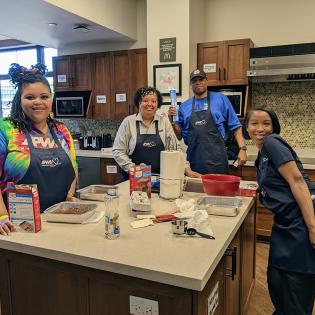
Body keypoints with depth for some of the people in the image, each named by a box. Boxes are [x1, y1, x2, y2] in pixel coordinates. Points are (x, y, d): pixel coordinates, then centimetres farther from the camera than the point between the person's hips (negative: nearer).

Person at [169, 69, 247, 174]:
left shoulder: (221, 99, 5)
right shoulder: (184, 106, 12)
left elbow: (235, 126, 4)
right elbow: (180, 135, 13)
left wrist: (242, 148, -5)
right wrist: (173, 122, -4)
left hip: (217, 160, -2)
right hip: (194, 161, 2)